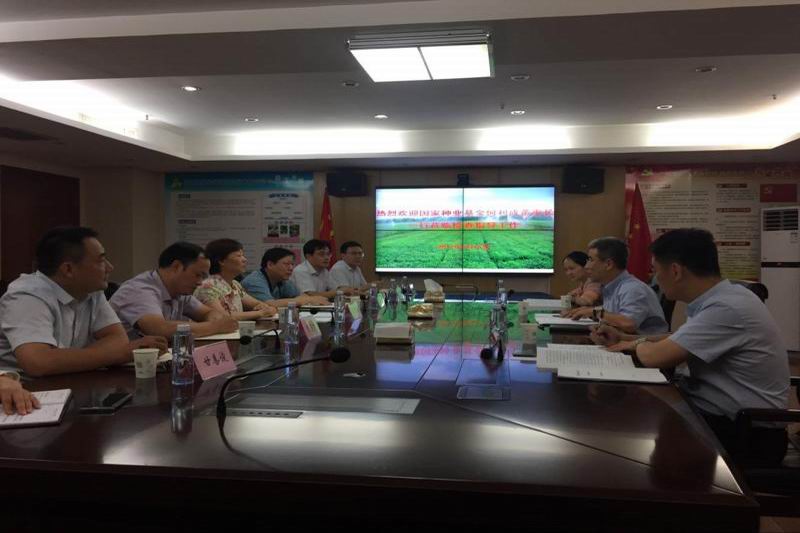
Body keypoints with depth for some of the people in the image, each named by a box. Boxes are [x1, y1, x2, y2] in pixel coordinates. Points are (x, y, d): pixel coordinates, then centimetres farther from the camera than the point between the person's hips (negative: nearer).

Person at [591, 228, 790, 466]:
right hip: (719, 413, 8)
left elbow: (654, 357, -26)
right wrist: (625, 338, 11)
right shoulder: (722, 298, 4)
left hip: (744, 434, -8)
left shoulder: (727, 308, -27)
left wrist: (638, 344, -3)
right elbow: (679, 341, 19)